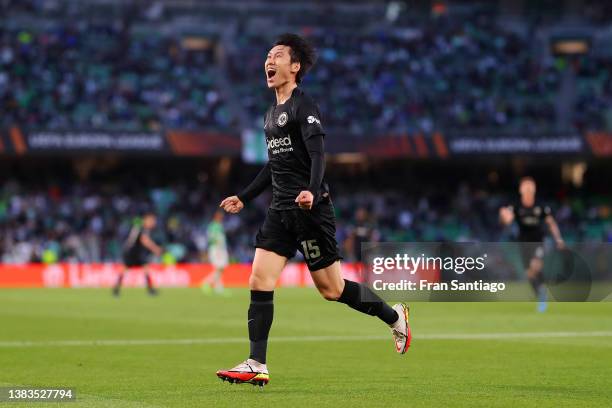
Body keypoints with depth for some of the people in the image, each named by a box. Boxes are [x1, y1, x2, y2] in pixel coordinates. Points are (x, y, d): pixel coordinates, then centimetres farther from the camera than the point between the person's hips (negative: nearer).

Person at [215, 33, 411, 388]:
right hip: (281, 211, 8)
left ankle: (394, 316, 22)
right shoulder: (273, 113, 17)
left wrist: (312, 191, -37)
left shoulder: (303, 106, -9)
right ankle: (257, 367, -5)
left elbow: (318, 154, -21)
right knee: (259, 282, -5)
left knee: (331, 288, -1)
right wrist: (244, 198, 27)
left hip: (310, 210, -8)